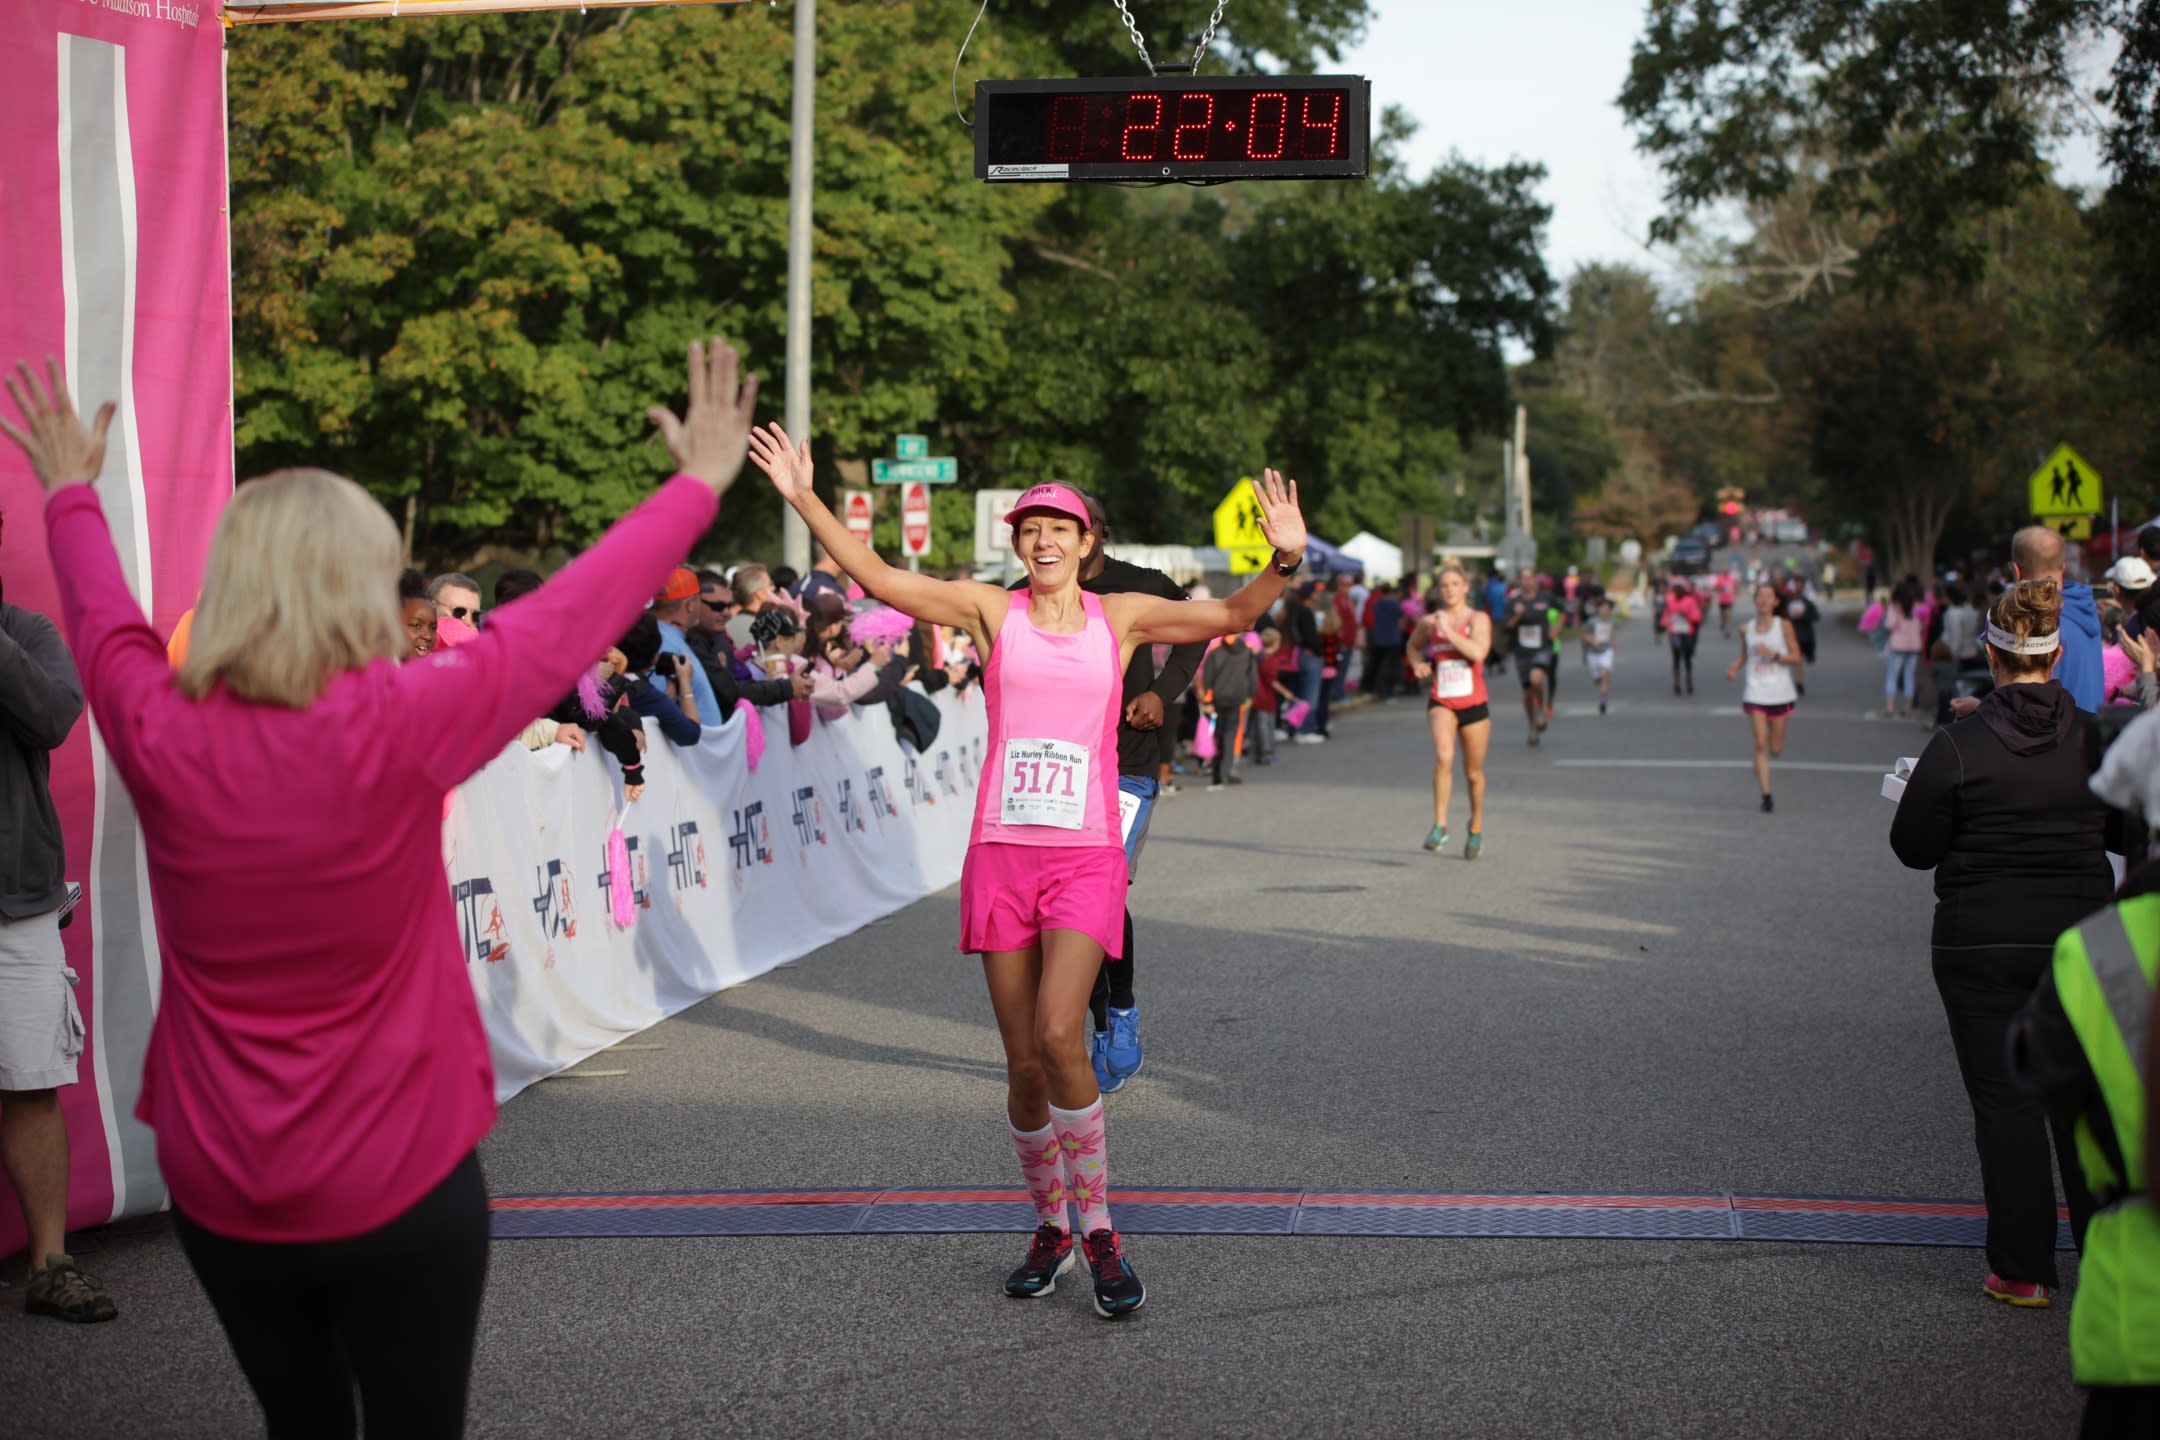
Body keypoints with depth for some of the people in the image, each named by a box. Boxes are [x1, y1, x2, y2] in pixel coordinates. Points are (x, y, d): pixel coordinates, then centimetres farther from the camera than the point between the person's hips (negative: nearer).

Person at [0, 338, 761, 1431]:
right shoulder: (399, 728, -19)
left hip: (217, 1192, 4)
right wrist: (701, 483, 4)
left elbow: (101, 621, 12)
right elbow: (572, 614, -9)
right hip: (396, 1186, -4)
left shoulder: (160, 736, -8)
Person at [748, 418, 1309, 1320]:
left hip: (1085, 857, -1)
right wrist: (805, 501, -9)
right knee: (1024, 1061, 4)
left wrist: (1283, 560, -18)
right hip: (1001, 851, 1)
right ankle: (1049, 1227, 22)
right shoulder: (991, 610, 5)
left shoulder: (1119, 619, 7)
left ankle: (1098, 1230, -5)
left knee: (1059, 1037, -18)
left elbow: (1231, 616, 0)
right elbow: (877, 578, 0)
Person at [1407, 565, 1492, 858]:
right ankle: (1439, 826, -23)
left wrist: (1448, 630, -19)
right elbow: (1414, 645, 25)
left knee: (1474, 773, 12)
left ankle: (1476, 829, 34)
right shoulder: (1429, 621, 4)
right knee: (1444, 756, -27)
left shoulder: (1478, 619, -4)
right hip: (1441, 703, 0)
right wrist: (1417, 664, 5)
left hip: (1474, 704, 0)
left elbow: (1478, 652, -22)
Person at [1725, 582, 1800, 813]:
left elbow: (1796, 657, -3)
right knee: (1760, 744, -11)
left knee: (1775, 749, 7)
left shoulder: (1784, 626, -3)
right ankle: (1766, 795, -9)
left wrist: (1774, 655, -18)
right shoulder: (1746, 629, 4)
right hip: (1755, 693, 0)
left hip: (1779, 692, 0)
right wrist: (1735, 667, -2)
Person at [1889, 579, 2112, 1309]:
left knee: (2004, 1101, 5)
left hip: (1982, 941, -2)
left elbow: (1914, 848, -5)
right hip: (2080, 936, 3)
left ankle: (2022, 1269, 8)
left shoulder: (1958, 746, -12)